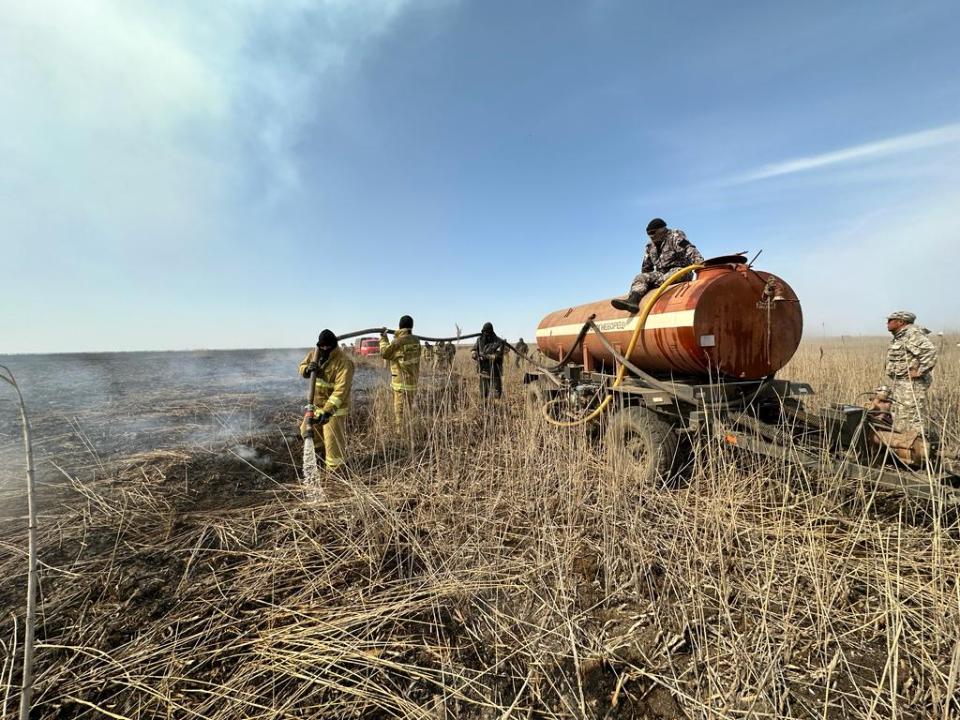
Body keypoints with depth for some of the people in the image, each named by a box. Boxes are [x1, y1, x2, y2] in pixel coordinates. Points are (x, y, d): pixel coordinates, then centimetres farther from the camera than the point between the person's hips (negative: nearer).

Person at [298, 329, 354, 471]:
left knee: (333, 442, -5)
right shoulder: (314, 354, -1)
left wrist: (328, 411, -38)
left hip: (334, 407, -8)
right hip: (316, 403, 8)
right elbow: (302, 367, 11)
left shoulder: (344, 362, -26)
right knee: (306, 431, 23)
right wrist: (308, 368, -16)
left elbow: (341, 389, -31)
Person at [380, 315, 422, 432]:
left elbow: (385, 353, -5)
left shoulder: (398, 341, -16)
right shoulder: (416, 341, 4)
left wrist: (383, 338, 8)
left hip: (402, 381, -7)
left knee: (400, 410, 1)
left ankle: (401, 433, 6)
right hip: (413, 379, 7)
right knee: (408, 409, 18)